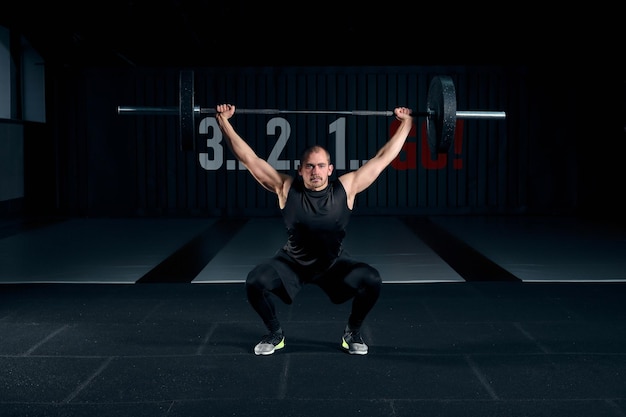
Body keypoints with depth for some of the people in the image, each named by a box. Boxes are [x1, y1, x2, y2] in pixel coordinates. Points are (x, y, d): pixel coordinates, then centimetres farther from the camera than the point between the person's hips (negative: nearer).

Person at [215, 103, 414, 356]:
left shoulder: (346, 188, -16)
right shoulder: (286, 188, -17)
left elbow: (382, 158, -11)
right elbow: (249, 158, -15)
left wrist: (405, 124, -9)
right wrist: (223, 121, -17)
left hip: (334, 264, 0)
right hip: (291, 263, 0)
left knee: (372, 281, -25)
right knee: (255, 282, -26)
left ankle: (352, 333, 3)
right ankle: (275, 334, 3)